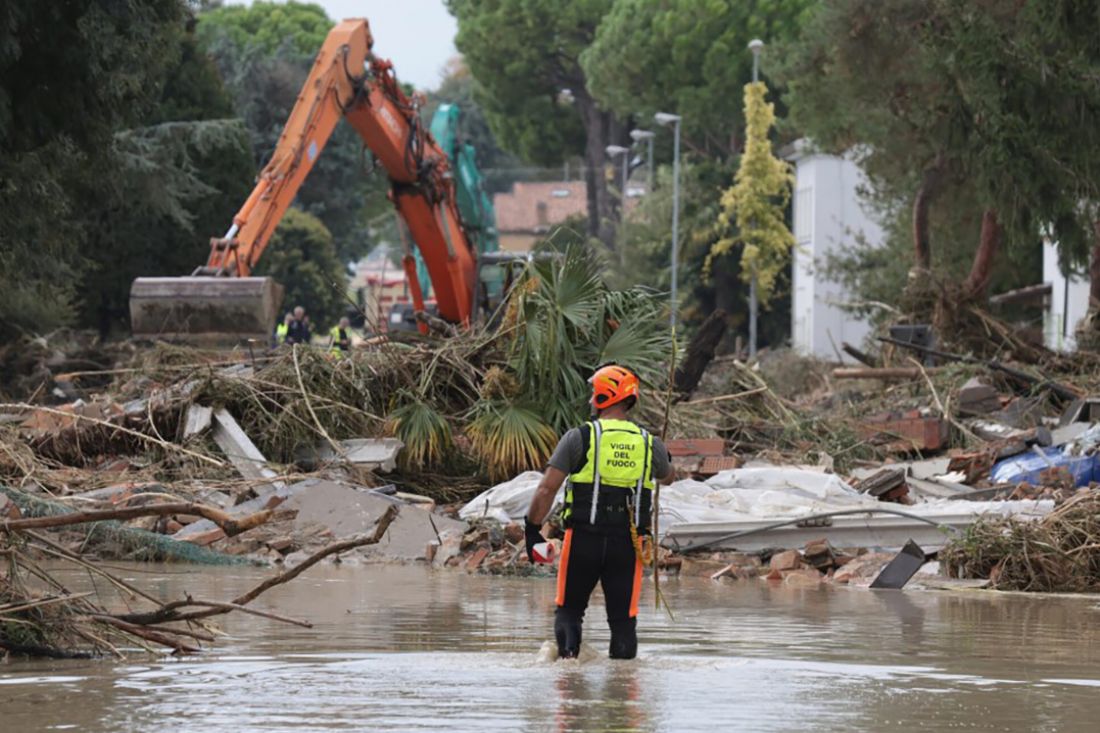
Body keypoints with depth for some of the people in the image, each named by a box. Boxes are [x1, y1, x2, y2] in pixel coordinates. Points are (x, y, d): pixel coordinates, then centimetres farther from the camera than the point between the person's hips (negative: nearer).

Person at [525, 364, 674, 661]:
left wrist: (532, 529, 3)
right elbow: (667, 476, 28)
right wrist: (663, 457, 52)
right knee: (624, 617, 8)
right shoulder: (650, 443, 5)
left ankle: (567, 651, -12)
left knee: (569, 609, 11)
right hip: (628, 543, 2)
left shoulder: (579, 437, -5)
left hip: (583, 537, -1)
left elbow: (547, 489, -8)